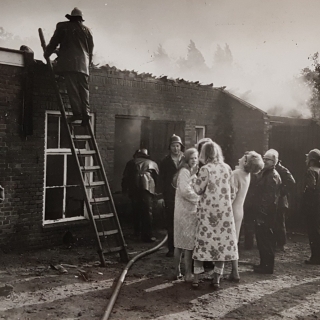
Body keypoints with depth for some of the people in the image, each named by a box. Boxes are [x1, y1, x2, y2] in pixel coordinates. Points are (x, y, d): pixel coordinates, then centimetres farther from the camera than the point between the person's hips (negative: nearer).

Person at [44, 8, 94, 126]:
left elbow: (54, 42, 9)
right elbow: (90, 50, 19)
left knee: (72, 89, -8)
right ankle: (85, 112, -8)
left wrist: (46, 54, 23)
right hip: (83, 65, 3)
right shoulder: (86, 30, 18)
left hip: (68, 63, -3)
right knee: (83, 89, 3)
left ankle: (77, 112, -17)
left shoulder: (63, 26, 9)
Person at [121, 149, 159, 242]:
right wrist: (156, 190, 30)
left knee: (136, 211, 16)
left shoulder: (131, 163, 28)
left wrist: (124, 189, 29)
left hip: (133, 188, 2)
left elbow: (125, 177, 22)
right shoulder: (152, 163, 28)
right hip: (147, 187, -2)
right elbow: (157, 177, 23)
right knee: (147, 212, -5)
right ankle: (147, 236, -10)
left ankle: (137, 231, 26)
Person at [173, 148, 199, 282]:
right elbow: (185, 191, -21)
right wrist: (199, 198, -13)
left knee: (179, 243, 12)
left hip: (183, 210, 10)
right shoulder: (185, 171, -12)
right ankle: (188, 274, -2)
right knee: (189, 243, -6)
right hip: (187, 211, -10)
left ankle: (177, 271, 19)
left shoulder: (190, 171, 19)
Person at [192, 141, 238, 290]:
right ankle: (216, 279, 9)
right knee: (222, 242, 7)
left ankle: (196, 277, 10)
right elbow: (229, 187, 8)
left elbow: (198, 190, -10)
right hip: (224, 210, 3)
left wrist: (196, 180, 7)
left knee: (203, 241, 7)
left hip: (208, 211, -3)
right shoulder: (227, 168, 1)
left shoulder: (205, 169, -12)